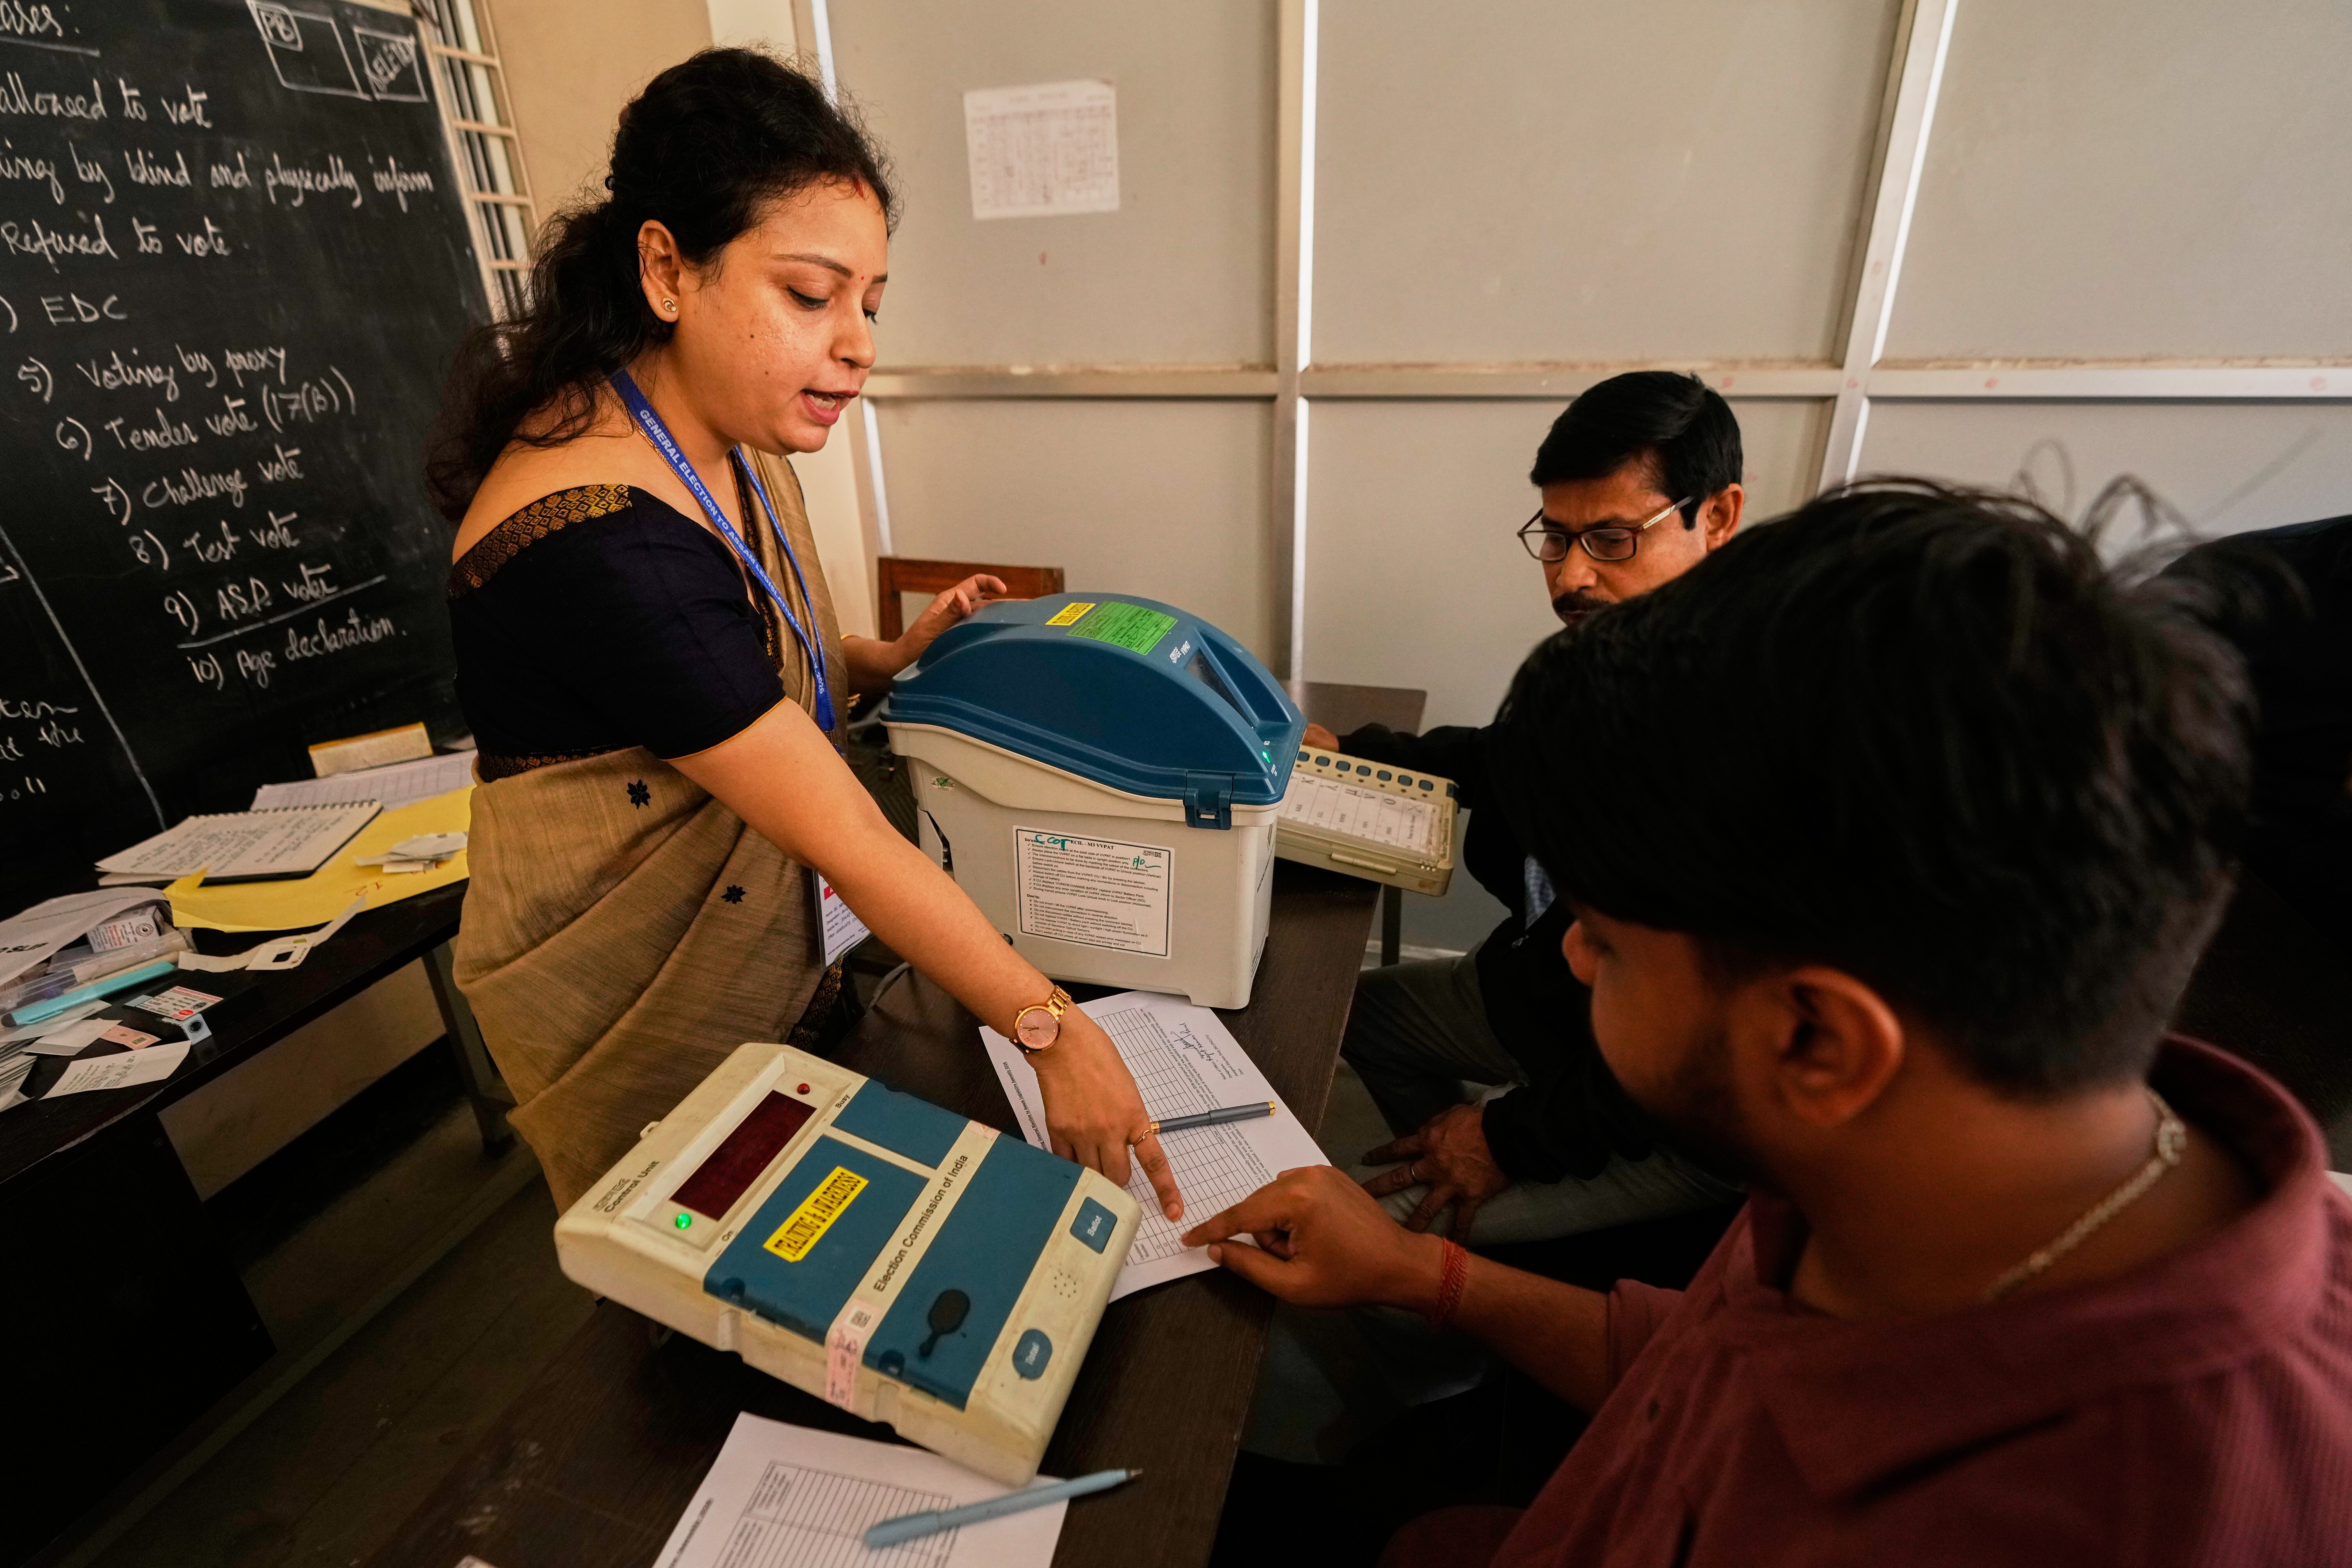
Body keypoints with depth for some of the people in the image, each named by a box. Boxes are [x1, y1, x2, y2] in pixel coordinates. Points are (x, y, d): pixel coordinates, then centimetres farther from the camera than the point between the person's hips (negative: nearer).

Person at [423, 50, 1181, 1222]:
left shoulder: (727, 443, -3)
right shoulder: (596, 535, -32)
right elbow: (844, 837, -32)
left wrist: (890, 660, -4)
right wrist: (1052, 1030, -28)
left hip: (771, 954, 8)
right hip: (638, 1017, -8)